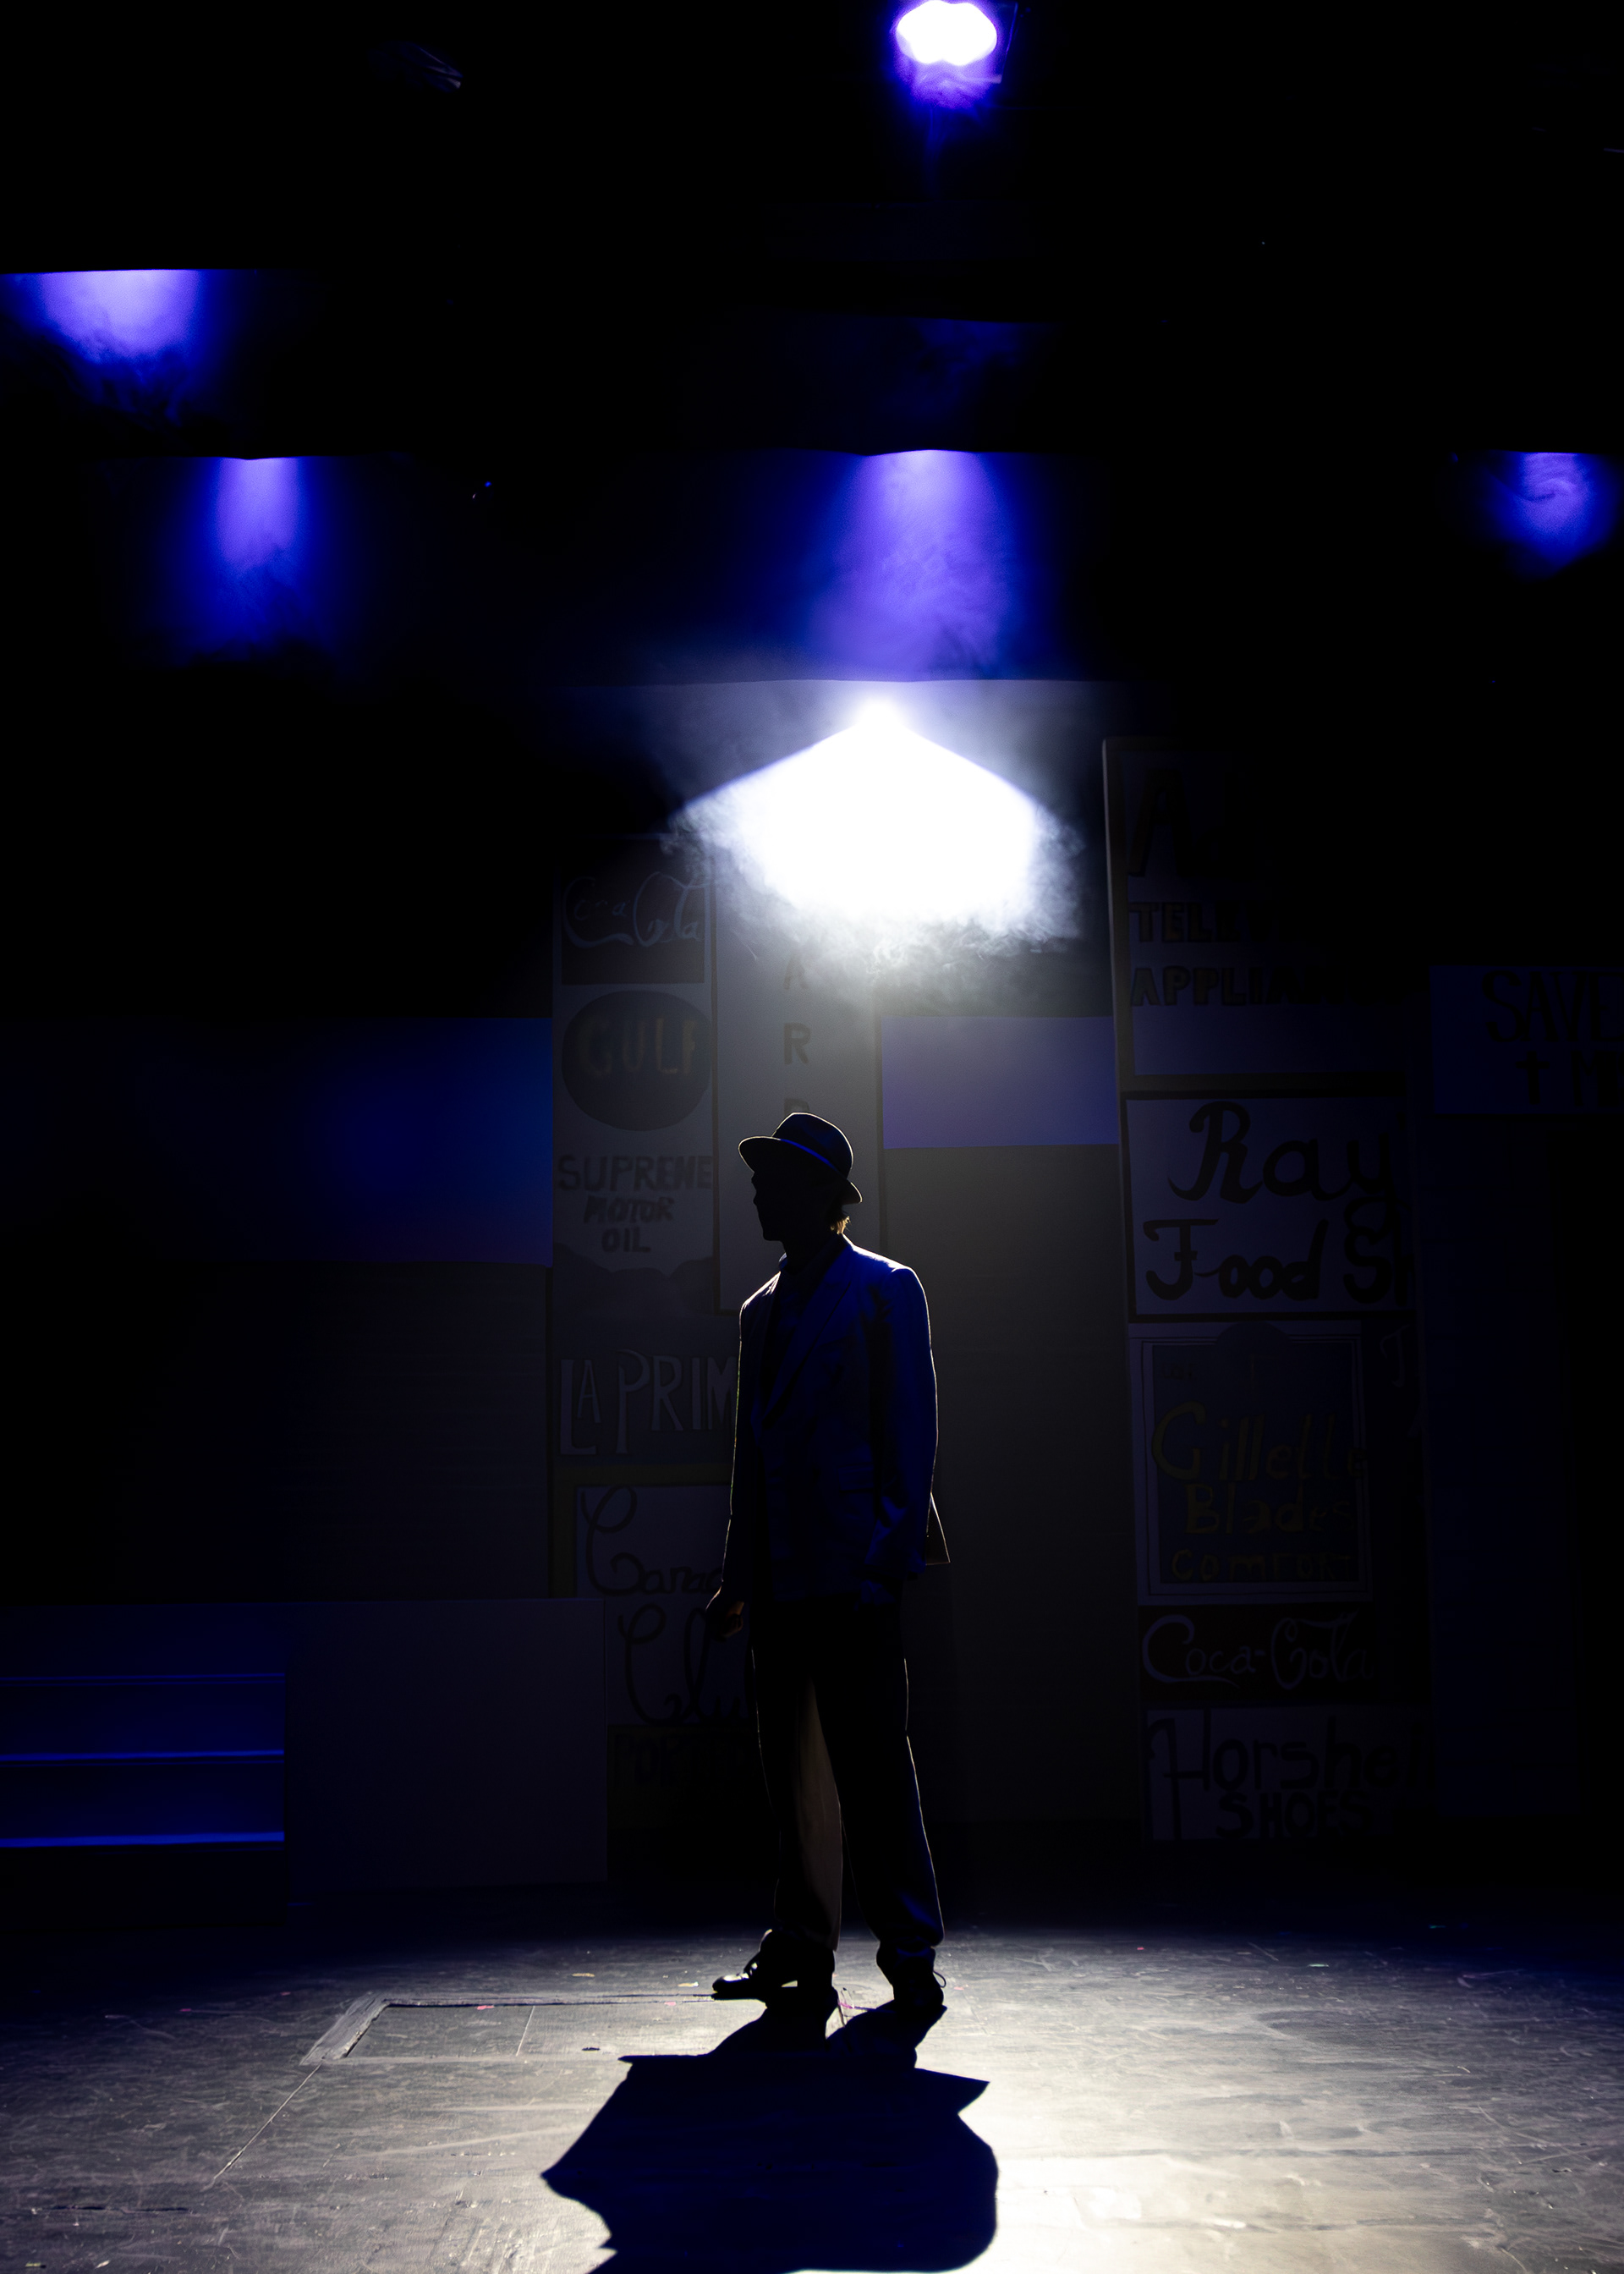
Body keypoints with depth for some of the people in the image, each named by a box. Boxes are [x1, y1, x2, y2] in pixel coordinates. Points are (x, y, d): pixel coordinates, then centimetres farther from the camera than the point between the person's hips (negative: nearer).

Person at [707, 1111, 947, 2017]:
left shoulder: (884, 1289, 1)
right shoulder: (764, 1308, 21)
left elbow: (911, 1431, -5)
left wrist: (893, 1552, -14)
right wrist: (740, 1575, 15)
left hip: (854, 1568, -7)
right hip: (781, 1572, 7)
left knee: (871, 1758, -9)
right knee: (795, 1765, 9)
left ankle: (912, 1956, -2)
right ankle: (803, 1952, 16)